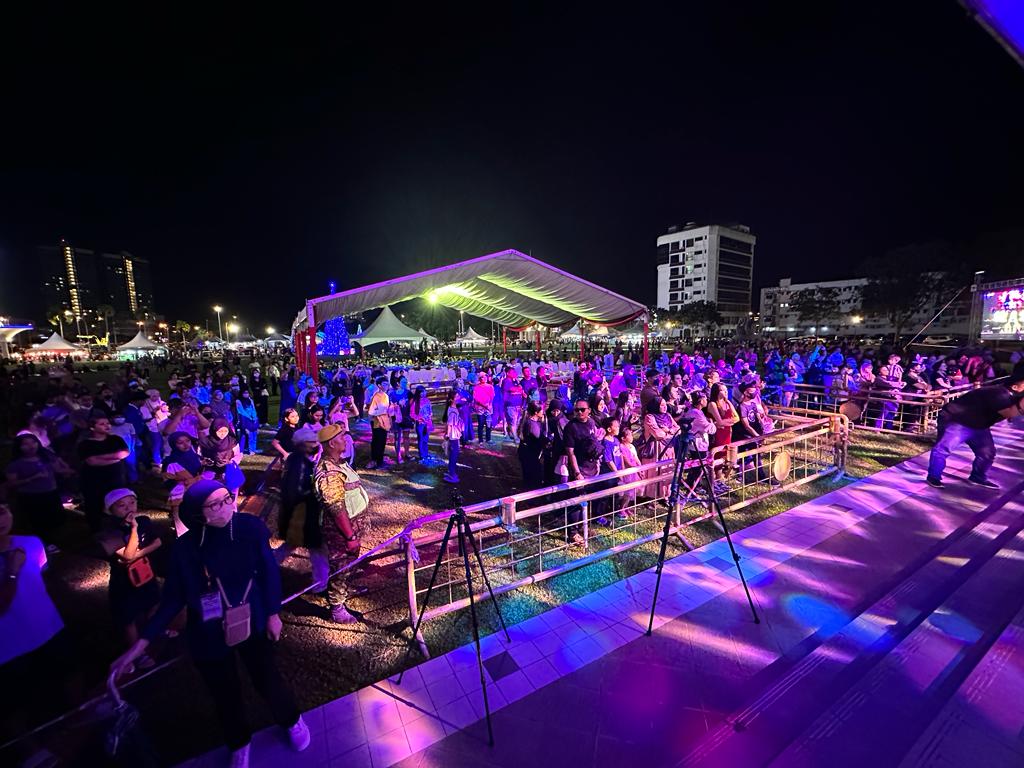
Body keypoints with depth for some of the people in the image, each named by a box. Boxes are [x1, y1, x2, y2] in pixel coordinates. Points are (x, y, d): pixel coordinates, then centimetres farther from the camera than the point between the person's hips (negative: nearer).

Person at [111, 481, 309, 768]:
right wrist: (141, 643, -9)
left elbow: (268, 571, -10)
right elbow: (173, 598, -7)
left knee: (267, 678, 13)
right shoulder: (185, 548, -18)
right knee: (225, 694, 19)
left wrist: (273, 613, -5)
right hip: (208, 634, 1)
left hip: (251, 623, -1)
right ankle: (240, 743, 50)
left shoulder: (249, 527, -20)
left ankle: (292, 720, 46)